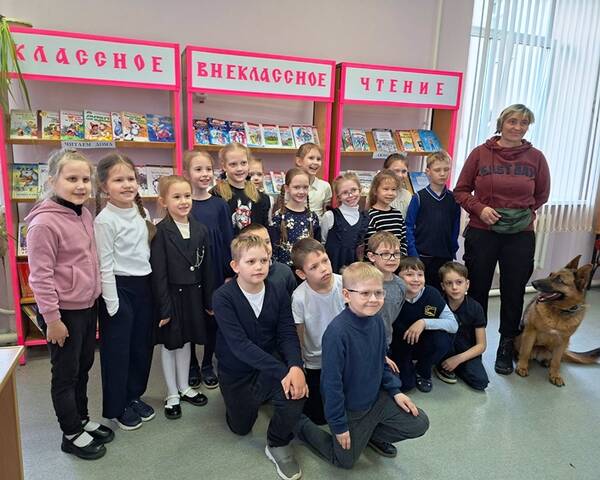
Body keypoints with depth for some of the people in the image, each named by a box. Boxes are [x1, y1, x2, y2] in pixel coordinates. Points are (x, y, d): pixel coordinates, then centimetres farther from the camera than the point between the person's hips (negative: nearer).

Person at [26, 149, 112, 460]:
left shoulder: (84, 214, 4)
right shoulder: (44, 222, -20)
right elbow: (41, 276, -19)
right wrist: (52, 319, -16)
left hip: (88, 307, 8)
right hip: (64, 313, -7)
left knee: (83, 368, 20)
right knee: (66, 374, 9)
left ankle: (82, 420, 39)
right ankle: (71, 435, 27)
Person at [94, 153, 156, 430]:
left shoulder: (139, 211, 5)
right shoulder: (105, 220, -16)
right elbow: (105, 266, -16)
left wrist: (149, 286, 14)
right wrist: (112, 304, -14)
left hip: (143, 285, 7)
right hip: (119, 288, -7)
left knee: (142, 345, 17)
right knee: (117, 350, 7)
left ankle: (134, 396, 36)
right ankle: (116, 407, 25)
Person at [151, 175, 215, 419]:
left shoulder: (200, 230, 0)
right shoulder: (160, 231, -13)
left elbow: (206, 268, 4)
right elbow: (158, 273, -14)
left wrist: (209, 301, 5)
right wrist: (164, 307, -16)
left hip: (193, 295, 4)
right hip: (170, 295, -4)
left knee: (186, 342, 18)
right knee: (169, 345, 10)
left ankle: (184, 388, 35)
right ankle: (172, 395, 25)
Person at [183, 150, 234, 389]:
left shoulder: (219, 204, 0)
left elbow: (227, 240, 2)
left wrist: (229, 273, -1)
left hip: (215, 271, 2)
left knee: (212, 317, 12)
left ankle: (208, 364, 30)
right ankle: (191, 365, 30)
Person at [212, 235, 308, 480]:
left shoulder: (279, 293, -10)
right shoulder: (223, 297, -23)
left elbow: (288, 336, -12)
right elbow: (240, 345, -29)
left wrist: (295, 367, -33)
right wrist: (282, 371, -35)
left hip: (271, 363, 2)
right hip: (236, 371, -1)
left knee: (296, 389, -27)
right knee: (241, 428, 12)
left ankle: (278, 444, 0)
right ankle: (251, 397, 45)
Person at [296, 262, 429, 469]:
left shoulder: (377, 321, -10)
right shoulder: (337, 331, -33)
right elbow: (332, 382, -25)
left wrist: (394, 390, 2)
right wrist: (339, 425, -17)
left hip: (377, 398, 6)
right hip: (349, 409, -6)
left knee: (419, 424, 4)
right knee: (345, 461, 11)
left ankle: (372, 434, 25)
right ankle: (301, 424, 29)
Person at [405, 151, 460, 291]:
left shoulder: (453, 199, 4)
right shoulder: (419, 198, -5)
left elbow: (455, 229, 9)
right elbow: (409, 227, -5)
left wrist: (453, 252, 5)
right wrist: (413, 255, -10)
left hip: (445, 258, 3)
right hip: (422, 257, -3)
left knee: (441, 293, 11)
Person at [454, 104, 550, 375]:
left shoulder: (536, 157, 2)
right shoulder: (480, 153, -2)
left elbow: (542, 194, 14)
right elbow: (461, 190, 2)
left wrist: (525, 212, 1)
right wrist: (480, 208, -12)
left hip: (521, 235, 1)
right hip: (482, 233, -1)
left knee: (513, 292, 10)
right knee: (478, 289, 11)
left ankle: (506, 348, 29)